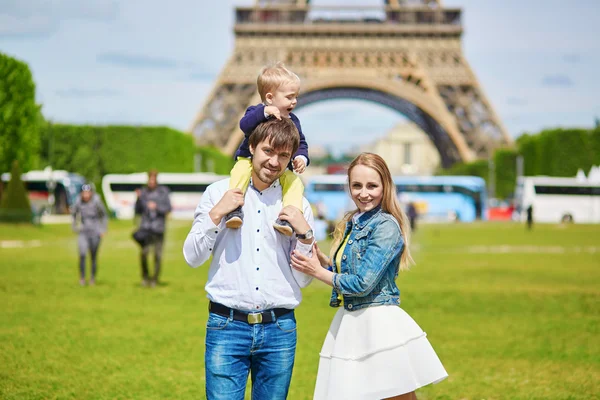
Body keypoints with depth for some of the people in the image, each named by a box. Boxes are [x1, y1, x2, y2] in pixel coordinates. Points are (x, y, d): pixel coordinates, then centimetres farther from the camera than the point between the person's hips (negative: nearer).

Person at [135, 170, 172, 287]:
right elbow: (138, 211, 10)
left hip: (158, 228, -1)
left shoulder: (163, 192, 0)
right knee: (144, 252, -15)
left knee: (158, 255, 1)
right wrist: (138, 199, -5)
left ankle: (155, 279, 16)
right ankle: (145, 277, 5)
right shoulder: (144, 192, 7)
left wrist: (157, 207, -19)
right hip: (146, 227, 1)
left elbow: (168, 208, -4)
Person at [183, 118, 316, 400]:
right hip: (227, 326, -2)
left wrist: (305, 233, -7)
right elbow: (192, 258, 3)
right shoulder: (219, 193, 5)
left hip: (279, 330, 2)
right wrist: (216, 214, -9)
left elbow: (303, 279, 8)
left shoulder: (297, 207, 7)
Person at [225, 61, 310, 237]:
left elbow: (301, 144, 14)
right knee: (241, 170, -34)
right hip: (250, 160, -3)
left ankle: (289, 217, -31)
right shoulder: (257, 112, -6)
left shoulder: (293, 121, 8)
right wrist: (265, 112, -40)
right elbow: (245, 124, -28)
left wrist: (301, 158, -9)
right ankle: (234, 208, -39)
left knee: (295, 182, -24)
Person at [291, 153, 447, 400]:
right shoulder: (352, 223, 13)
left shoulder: (386, 226, -12)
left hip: (380, 324, -8)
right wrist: (320, 259, 4)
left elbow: (363, 284, -18)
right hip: (349, 324, 8)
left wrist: (319, 272, -6)